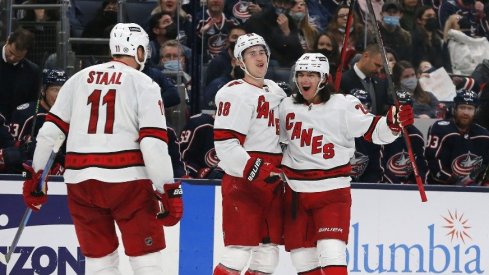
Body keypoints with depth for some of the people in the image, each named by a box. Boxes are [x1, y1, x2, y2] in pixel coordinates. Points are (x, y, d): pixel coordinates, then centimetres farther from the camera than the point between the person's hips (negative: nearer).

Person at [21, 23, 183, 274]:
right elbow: (153, 142, -10)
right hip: (127, 179, -4)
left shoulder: (79, 79, 12)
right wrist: (169, 191, -8)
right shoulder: (144, 85, 0)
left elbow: (50, 130, 11)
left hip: (80, 180, 4)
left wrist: (36, 175, 20)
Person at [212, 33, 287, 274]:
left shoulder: (276, 92, 17)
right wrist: (254, 171, -24)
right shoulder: (235, 94, -10)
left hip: (272, 181, 8)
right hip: (242, 181, -8)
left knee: (268, 254, 8)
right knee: (239, 252, -13)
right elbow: (224, 144, -18)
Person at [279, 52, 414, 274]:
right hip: (296, 191, 5)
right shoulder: (287, 107, 4)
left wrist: (393, 123, -30)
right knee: (302, 256, 9)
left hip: (332, 191, -5)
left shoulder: (343, 105, -9)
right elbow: (278, 140, 21)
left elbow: (374, 131, -13)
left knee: (332, 255, -16)